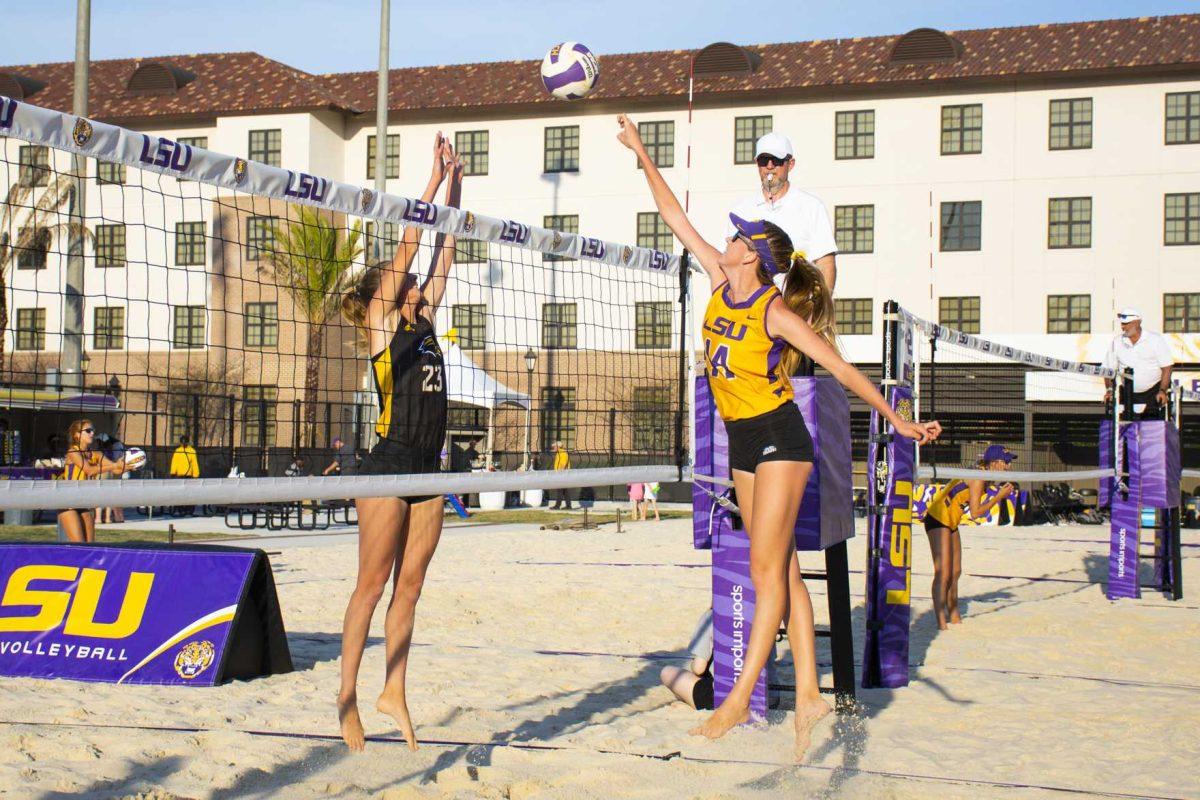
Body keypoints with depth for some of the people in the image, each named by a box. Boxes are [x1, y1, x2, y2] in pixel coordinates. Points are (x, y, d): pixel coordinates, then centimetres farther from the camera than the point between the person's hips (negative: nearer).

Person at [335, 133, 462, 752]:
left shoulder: (422, 324, 14)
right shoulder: (382, 325, -2)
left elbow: (443, 252, 13)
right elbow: (407, 246, -7)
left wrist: (456, 186, 10)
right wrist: (434, 181, -6)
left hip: (426, 469, 7)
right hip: (388, 466, -6)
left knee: (408, 586, 9)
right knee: (372, 585, -2)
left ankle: (393, 692, 16)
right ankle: (347, 697, 6)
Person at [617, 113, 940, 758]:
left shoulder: (776, 312, -14)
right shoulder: (719, 282, 3)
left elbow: (842, 369, -12)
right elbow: (674, 215, 7)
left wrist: (896, 420, -13)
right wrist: (641, 153, 8)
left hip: (778, 438, -7)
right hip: (741, 441, 7)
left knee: (767, 572, -7)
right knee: (782, 572, 7)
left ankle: (738, 700, -7)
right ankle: (809, 695, 10)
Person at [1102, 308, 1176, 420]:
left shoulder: (1156, 339, -5)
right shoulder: (1117, 342, 3)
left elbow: (1167, 367, -6)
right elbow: (1109, 370, 7)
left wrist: (1162, 391, -16)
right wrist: (1109, 390, -8)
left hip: (1154, 390, -2)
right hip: (1129, 393, 3)